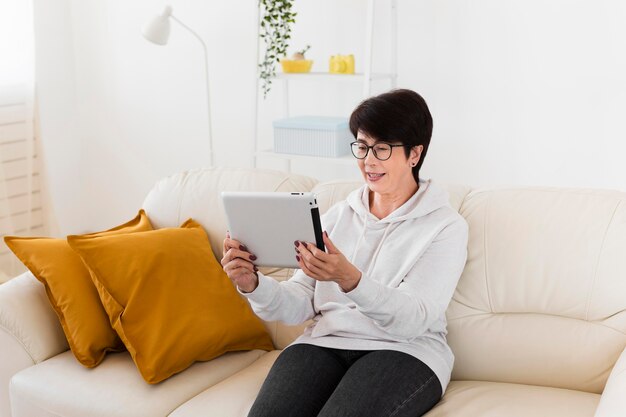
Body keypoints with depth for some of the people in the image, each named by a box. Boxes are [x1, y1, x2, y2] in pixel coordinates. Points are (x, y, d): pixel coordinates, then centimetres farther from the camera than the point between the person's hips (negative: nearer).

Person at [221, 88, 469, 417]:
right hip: (324, 341, 3)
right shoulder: (337, 216, 15)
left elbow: (413, 321, -12)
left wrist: (349, 279, -28)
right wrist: (253, 285, -13)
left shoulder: (445, 226, 1)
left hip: (403, 352, -3)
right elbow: (300, 306, 8)